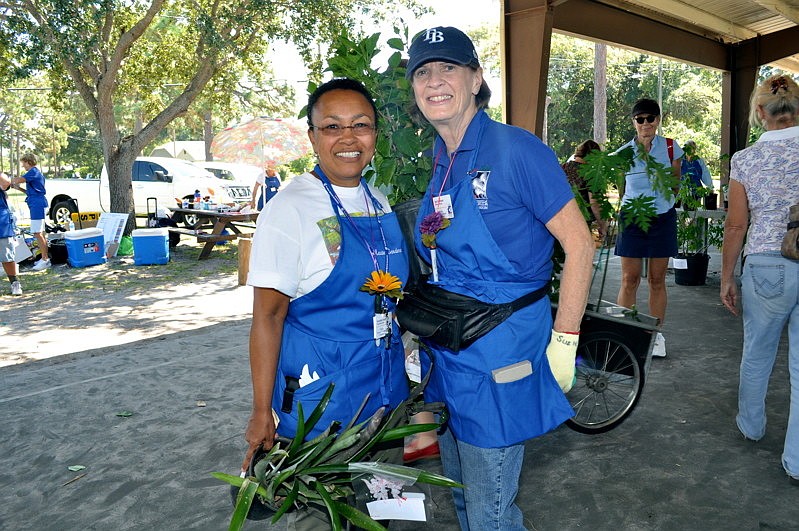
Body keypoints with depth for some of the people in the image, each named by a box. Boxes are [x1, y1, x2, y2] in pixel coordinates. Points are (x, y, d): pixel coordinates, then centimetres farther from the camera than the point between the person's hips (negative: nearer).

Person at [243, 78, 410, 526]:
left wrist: (406, 366, 14)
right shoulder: (291, 209, -15)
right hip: (320, 391, -6)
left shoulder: (381, 202, 5)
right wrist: (262, 412, -13)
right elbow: (268, 315, -15)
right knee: (319, 512, 11)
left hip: (387, 387, 7)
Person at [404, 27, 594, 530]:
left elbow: (580, 243, -14)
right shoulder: (440, 166, 8)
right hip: (448, 356, 7)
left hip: (499, 360, -7)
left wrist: (564, 341, -15)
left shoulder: (515, 149, -14)